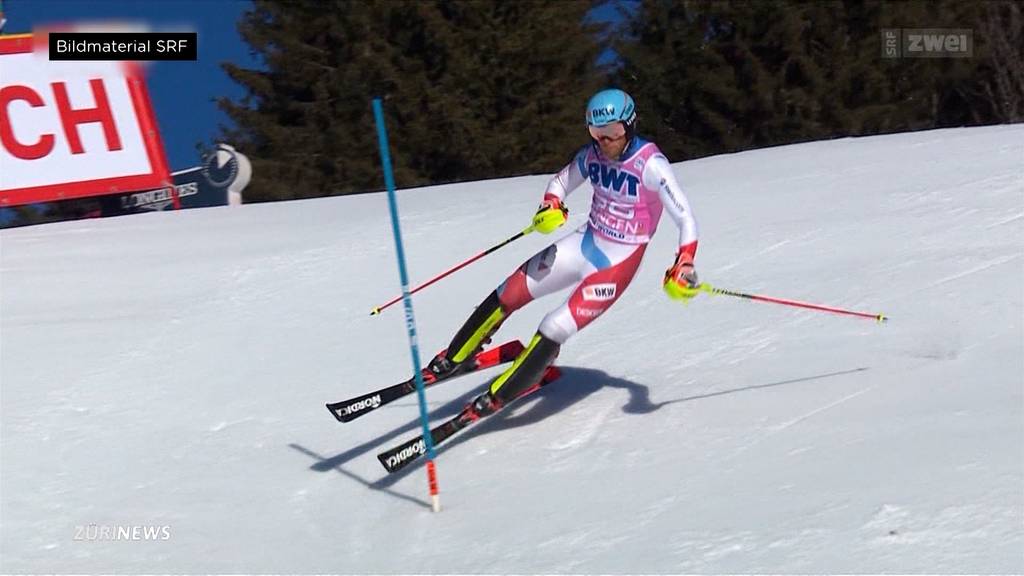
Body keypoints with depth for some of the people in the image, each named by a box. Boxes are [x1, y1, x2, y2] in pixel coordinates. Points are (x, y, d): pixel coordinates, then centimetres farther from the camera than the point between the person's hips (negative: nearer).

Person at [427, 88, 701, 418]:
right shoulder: (593, 154, -3)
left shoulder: (650, 164, -20)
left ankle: (496, 398, 3)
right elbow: (560, 183, 13)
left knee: (555, 329, -15)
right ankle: (454, 359, 19)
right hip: (584, 244, 6)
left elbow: (686, 220, -20)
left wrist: (683, 268, -33)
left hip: (618, 263, -6)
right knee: (508, 295, 0)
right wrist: (550, 207, -10)